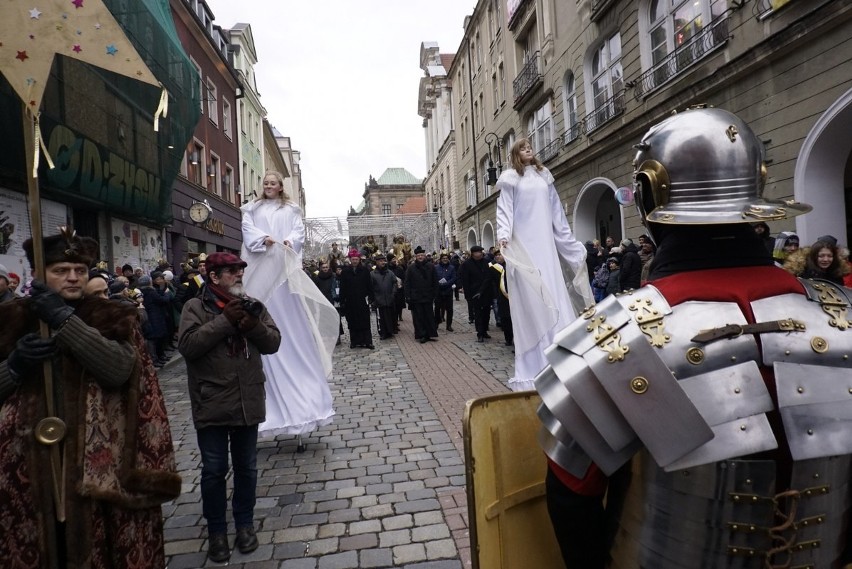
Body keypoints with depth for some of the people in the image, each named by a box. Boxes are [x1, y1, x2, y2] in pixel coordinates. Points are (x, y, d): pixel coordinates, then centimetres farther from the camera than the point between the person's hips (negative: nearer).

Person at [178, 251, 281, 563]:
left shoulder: (252, 304, 6)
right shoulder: (195, 307, -4)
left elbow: (273, 342, 1)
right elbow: (187, 345, -19)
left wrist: (253, 325, -18)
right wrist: (225, 320, -21)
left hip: (248, 403, 3)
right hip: (212, 405, -3)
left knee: (247, 468, 15)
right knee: (214, 470, 9)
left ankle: (245, 523, 33)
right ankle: (216, 530, 27)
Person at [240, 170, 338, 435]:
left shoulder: (291, 209, 19)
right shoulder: (252, 208, 19)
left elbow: (299, 230, 6)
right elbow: (248, 230, 4)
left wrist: (290, 241, -15)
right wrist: (263, 239, -15)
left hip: (285, 265, 0)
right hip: (260, 268, 1)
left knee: (294, 321, -5)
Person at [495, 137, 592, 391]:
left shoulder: (544, 177, 18)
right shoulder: (511, 178, 5)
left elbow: (557, 212, 19)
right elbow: (504, 210, -4)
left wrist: (570, 241, 17)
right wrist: (503, 235, -22)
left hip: (545, 244, 4)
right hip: (522, 244, -4)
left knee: (553, 298, 0)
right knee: (531, 303, -7)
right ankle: (534, 367, -1)